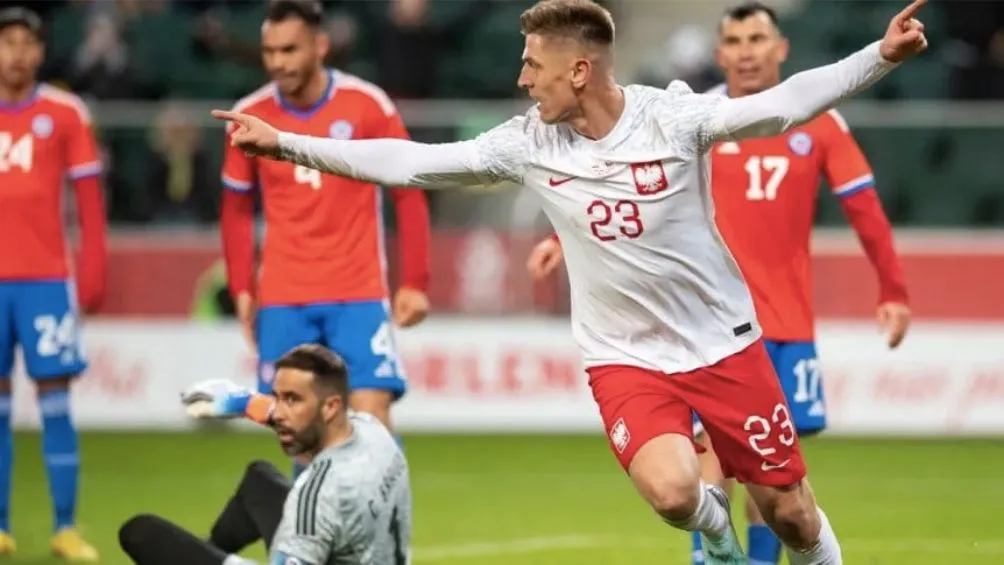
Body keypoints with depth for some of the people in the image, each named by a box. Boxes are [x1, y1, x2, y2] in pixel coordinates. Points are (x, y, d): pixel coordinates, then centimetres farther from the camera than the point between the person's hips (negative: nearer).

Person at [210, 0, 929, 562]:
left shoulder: (673, 116, -15)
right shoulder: (528, 142, -6)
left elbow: (782, 104, -23)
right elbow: (411, 162, -5)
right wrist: (285, 143, -8)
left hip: (725, 343, -1)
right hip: (625, 357, 1)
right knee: (671, 491, -24)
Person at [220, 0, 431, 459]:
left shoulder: (369, 106, -5)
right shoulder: (249, 116, 1)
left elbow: (408, 194, 2)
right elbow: (236, 208, 12)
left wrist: (414, 283, -3)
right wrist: (241, 289, 3)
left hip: (358, 295, -2)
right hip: (281, 300, 2)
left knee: (372, 418, -12)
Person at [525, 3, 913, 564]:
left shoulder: (818, 123, 3)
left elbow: (864, 207, 4)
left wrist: (893, 291, -1)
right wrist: (565, 236, -18)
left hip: (790, 322, 2)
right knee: (717, 448, -12)